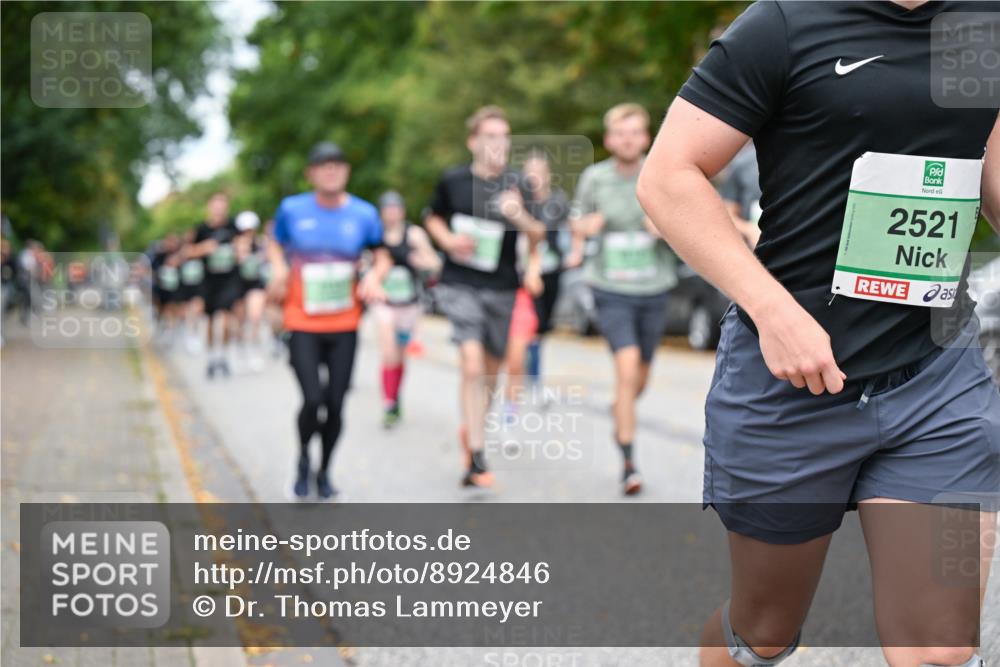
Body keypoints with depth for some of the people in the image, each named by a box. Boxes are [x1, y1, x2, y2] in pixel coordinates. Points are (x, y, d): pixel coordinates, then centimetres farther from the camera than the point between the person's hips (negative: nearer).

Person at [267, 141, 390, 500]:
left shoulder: (364, 214, 0)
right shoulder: (291, 209, -2)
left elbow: (381, 255, 13)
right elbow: (275, 243, 16)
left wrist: (375, 275, -9)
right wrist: (279, 267, -4)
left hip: (344, 326, 2)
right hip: (303, 325, -2)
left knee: (335, 404, 2)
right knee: (313, 399, -14)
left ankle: (324, 471, 26)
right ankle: (303, 458, 18)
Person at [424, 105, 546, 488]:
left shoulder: (515, 186, -1)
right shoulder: (453, 181, 0)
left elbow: (538, 238, 0)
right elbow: (433, 219, 16)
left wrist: (520, 217, -21)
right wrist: (448, 240, -5)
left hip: (502, 289, 2)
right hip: (460, 285, -2)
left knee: (490, 370, 13)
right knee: (472, 364, -16)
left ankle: (471, 428, 40)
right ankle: (477, 458, -14)